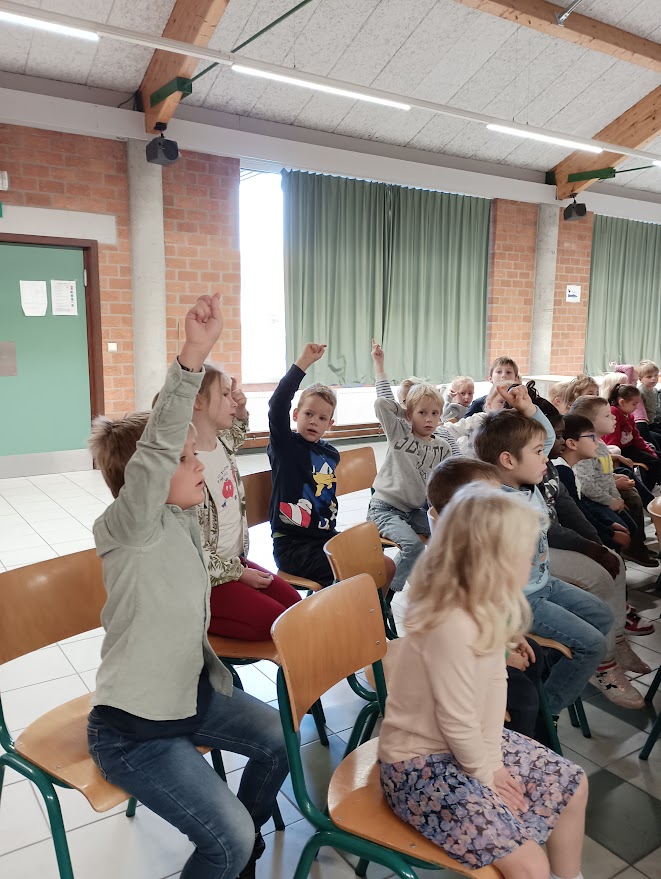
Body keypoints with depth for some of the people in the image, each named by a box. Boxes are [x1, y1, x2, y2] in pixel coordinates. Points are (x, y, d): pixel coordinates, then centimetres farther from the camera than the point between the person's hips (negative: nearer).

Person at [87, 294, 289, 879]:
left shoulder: (183, 520, -2)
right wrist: (192, 356, -53)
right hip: (134, 729, -8)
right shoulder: (126, 530, -28)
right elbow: (155, 453, -44)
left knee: (282, 740, 13)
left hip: (194, 693, 8)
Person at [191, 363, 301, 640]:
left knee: (295, 603, 2)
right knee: (276, 621, -16)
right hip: (206, 576, -9)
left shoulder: (222, 444, 1)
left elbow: (237, 434, 30)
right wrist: (238, 573, -13)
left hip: (234, 560, 9)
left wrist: (241, 410, 7)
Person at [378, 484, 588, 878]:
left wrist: (492, 759, -5)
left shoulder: (485, 606, -7)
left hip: (469, 744, 9)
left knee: (572, 784, 16)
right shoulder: (453, 626, -36)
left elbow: (496, 683, -1)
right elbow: (457, 722, -26)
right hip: (422, 764, -9)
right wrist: (486, 773, -9)